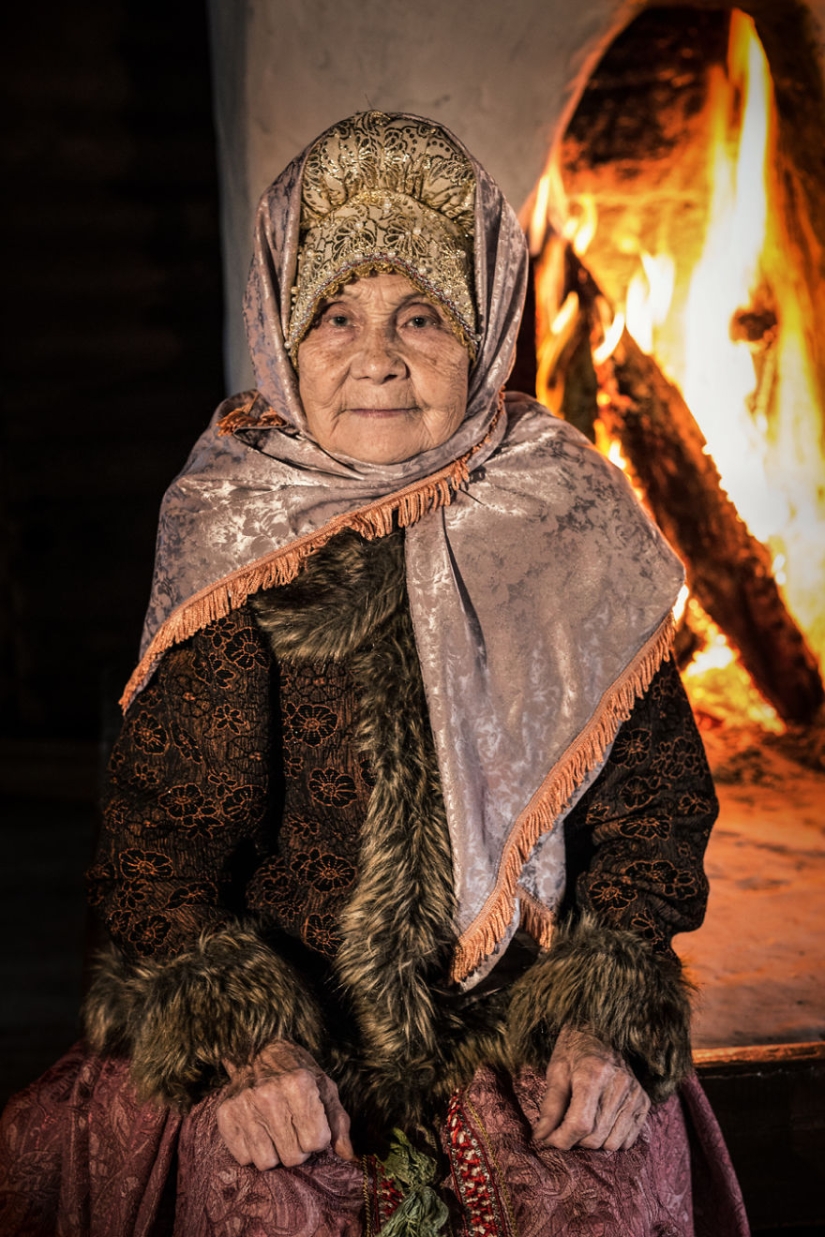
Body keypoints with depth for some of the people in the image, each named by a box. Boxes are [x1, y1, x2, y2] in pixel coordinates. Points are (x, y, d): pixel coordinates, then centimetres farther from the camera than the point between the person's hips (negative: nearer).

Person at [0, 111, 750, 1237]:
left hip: (526, 1009, 1)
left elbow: (654, 789, 3)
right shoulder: (238, 546, -4)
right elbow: (161, 824, -6)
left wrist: (609, 1016, -10)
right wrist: (239, 1034, -21)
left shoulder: (568, 522, 0)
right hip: (283, 1020, -1)